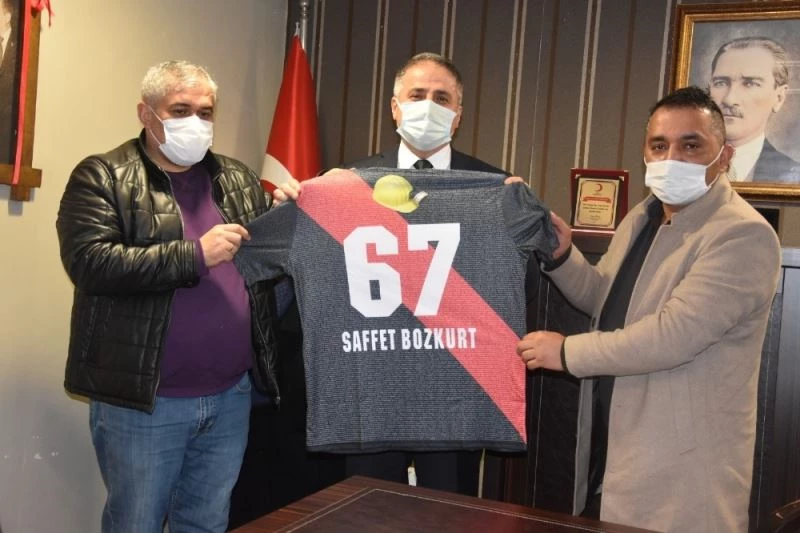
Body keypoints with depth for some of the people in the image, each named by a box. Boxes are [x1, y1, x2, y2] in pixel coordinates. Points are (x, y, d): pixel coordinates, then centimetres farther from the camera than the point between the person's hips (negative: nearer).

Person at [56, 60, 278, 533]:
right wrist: (195, 255, -22)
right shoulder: (102, 177, -5)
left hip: (231, 396, 5)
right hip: (143, 400, -4)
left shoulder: (240, 180, 11)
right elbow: (89, 261, -19)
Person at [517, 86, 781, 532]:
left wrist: (568, 352, -17)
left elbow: (674, 335, -27)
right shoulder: (643, 218, 9)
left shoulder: (744, 234, -19)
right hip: (621, 439, 8)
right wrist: (563, 255, 0)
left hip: (686, 461, -8)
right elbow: (605, 298, 20)